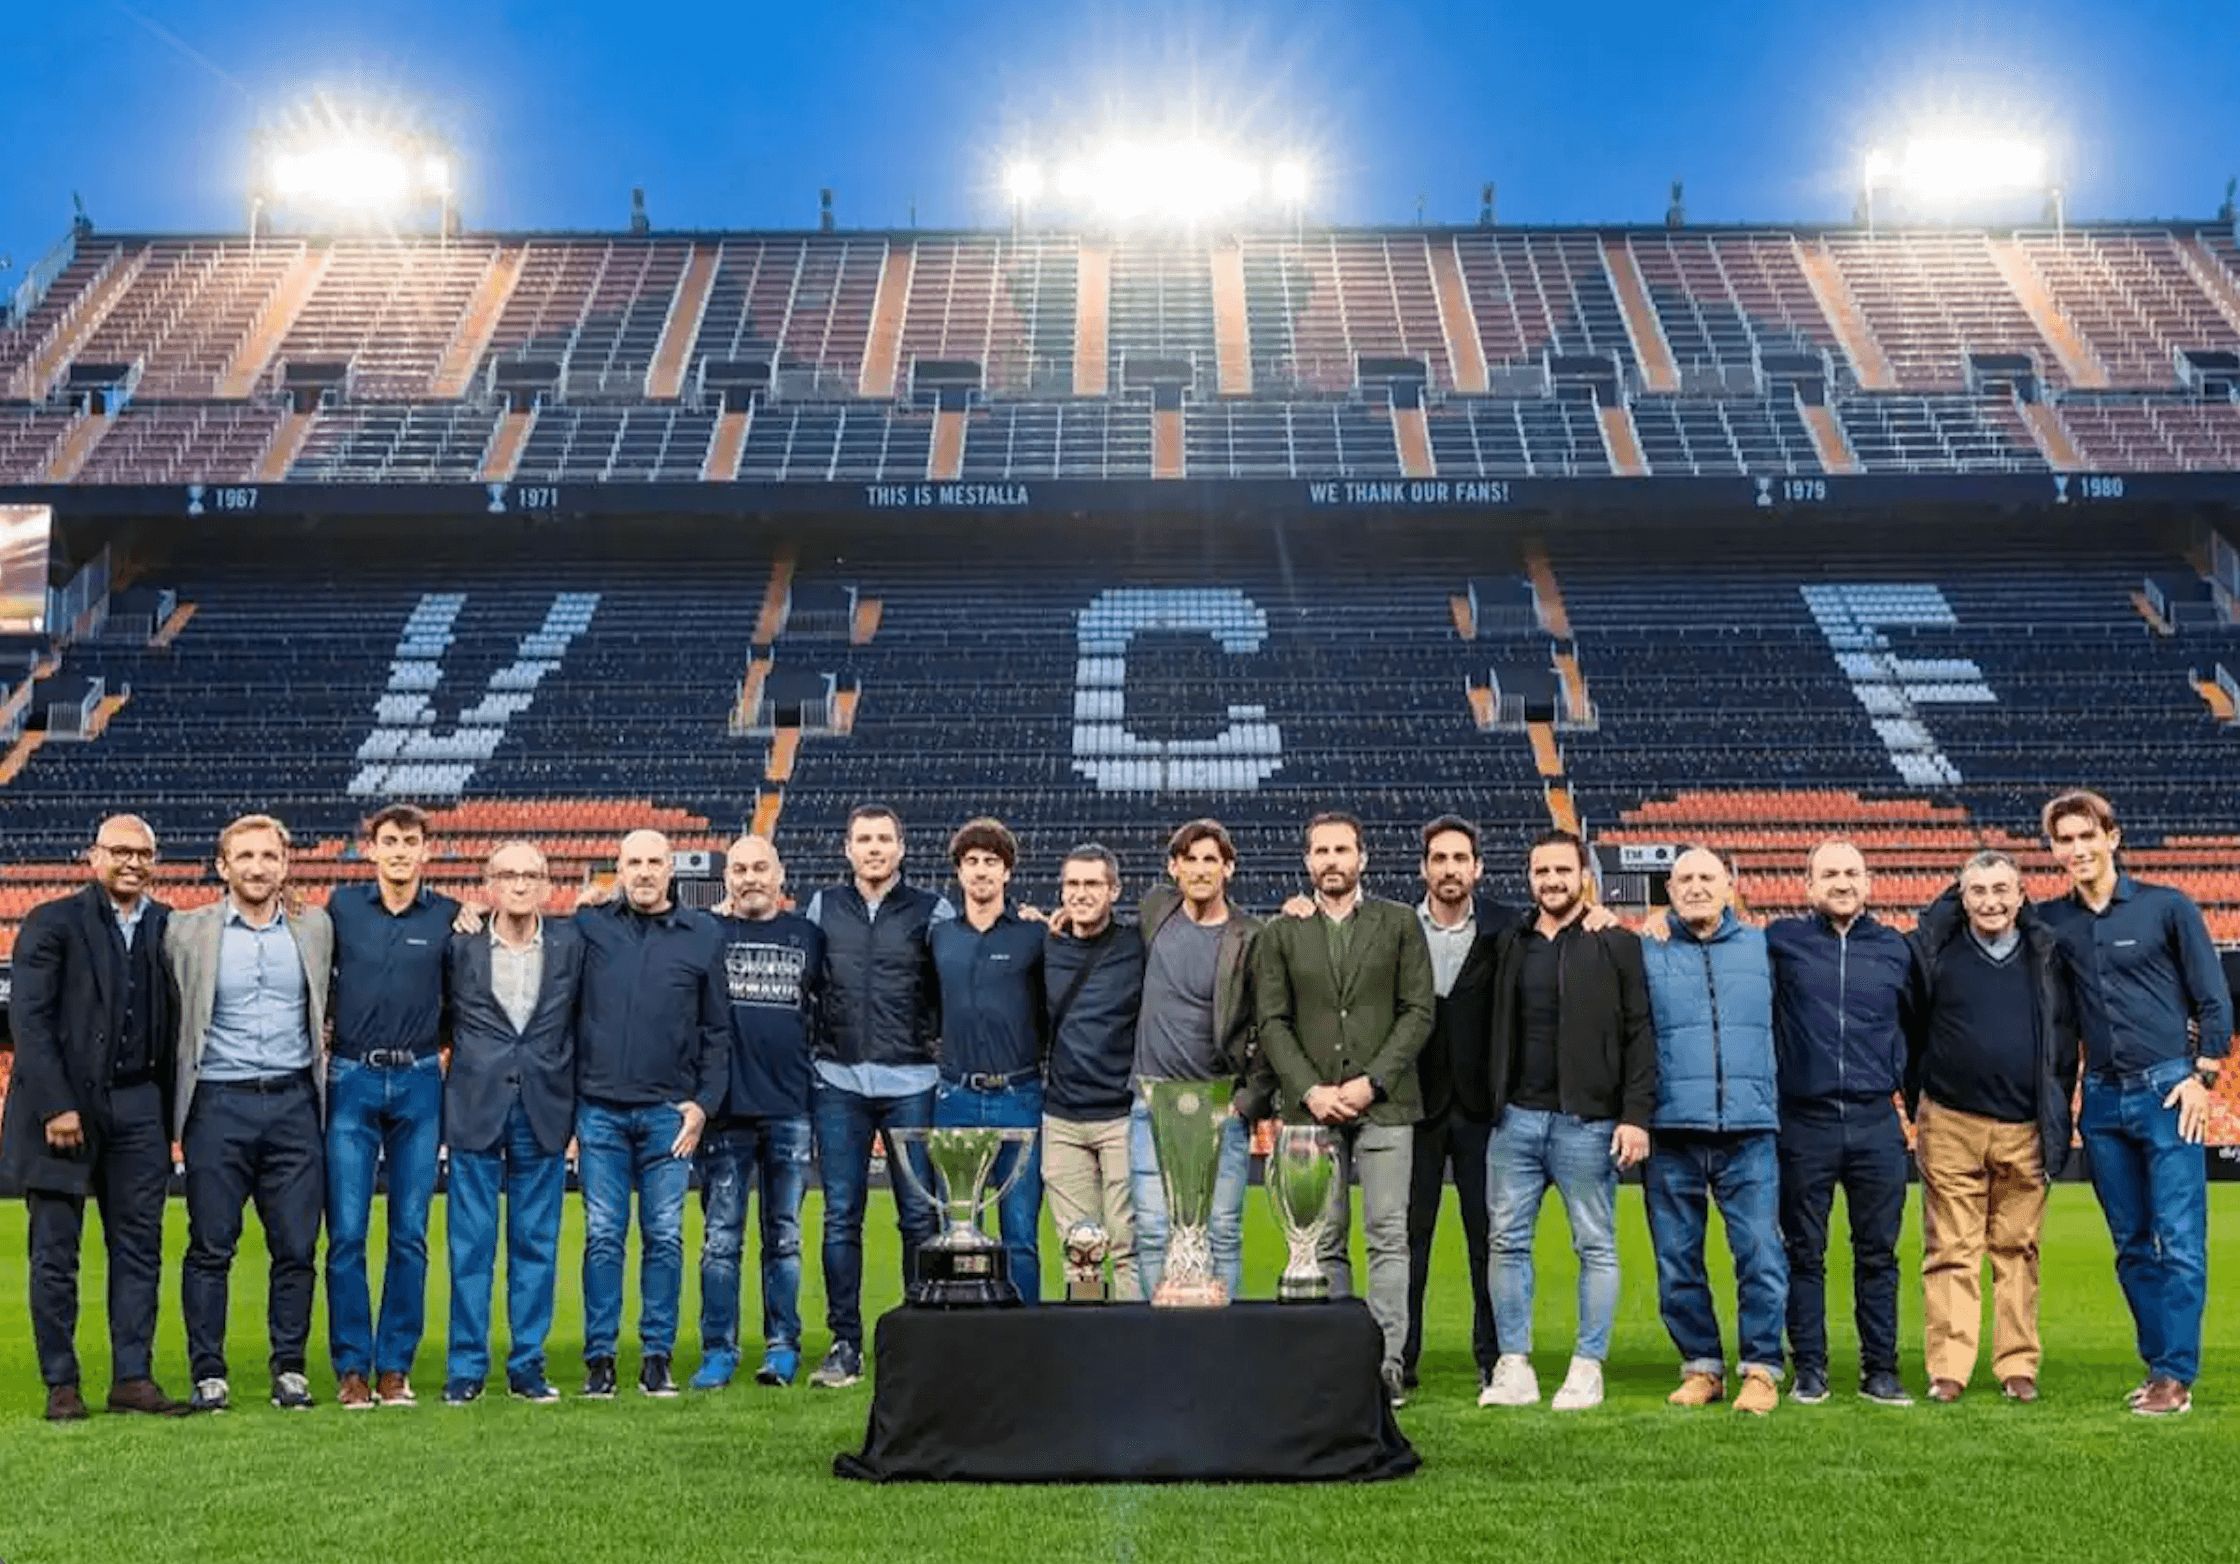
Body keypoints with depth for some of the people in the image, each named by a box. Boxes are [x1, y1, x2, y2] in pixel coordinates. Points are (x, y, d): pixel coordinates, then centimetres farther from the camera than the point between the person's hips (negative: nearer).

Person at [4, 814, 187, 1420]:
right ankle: (61, 1384, 11)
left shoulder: (167, 927, 9)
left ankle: (133, 1377, 11)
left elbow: (173, 1023, 11)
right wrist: (55, 1107, -13)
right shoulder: (52, 922, -2)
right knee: (54, 1253, 3)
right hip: (63, 1104, -3)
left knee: (139, 1248, 4)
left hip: (138, 1106, 3)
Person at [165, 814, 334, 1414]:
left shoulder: (315, 929, 9)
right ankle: (208, 1372, 11)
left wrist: (322, 1054, 14)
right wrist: (177, 1090, 1)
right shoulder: (185, 931, 2)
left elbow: (330, 1002, 25)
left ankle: (290, 1367, 13)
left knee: (296, 1247, 3)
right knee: (210, 1247, 2)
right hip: (218, 1105, -2)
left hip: (293, 1102, 2)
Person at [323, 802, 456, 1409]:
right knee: (346, 1234, -2)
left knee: (410, 1235, 3)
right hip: (351, 1081, 0)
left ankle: (395, 1366, 11)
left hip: (418, 1084, 0)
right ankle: (352, 1368, 6)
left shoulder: (448, 917, 4)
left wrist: (438, 1045, 0)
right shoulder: (341, 906, 5)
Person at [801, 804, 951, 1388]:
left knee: (920, 1217, 1)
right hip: (839, 1083, 2)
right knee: (840, 1219, 3)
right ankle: (845, 1345, 9)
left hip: (912, 1083, -2)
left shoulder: (933, 911, 4)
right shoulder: (822, 908, 10)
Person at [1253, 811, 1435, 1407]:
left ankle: (1387, 1364, -2)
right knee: (1323, 1242, 3)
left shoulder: (1400, 923, 7)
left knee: (1388, 1235, -4)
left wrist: (1372, 1081, -9)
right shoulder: (1281, 934, 10)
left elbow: (1418, 1011, 2)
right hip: (1311, 1105, 1)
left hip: (1384, 1103, -1)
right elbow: (1272, 1022, 6)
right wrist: (1309, 1090, -8)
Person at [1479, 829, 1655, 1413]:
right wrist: (1492, 1106, 5)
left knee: (1596, 1247, 2)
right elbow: (1496, 1033, 14)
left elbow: (1639, 1035, -4)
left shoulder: (1616, 944, 0)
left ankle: (1588, 1368, 9)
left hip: (1587, 1121, -4)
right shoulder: (1509, 946, 13)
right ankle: (1514, 1369, 10)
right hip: (1515, 1118, 4)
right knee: (1508, 1243, 4)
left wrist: (1636, 1115, -12)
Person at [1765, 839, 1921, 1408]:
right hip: (1804, 1123, -1)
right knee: (1803, 1253, 4)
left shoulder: (1894, 947, 9)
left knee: (1878, 1252, 6)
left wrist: (1911, 1088, 14)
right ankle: (1809, 1371, 12)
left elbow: (1917, 1024, 18)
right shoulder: (1781, 940, 2)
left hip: (1877, 1125, 2)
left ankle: (1881, 1370, 13)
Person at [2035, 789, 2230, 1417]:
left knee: (2180, 1242, -7)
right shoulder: (2050, 922, 8)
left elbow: (2213, 1000, 1)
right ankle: (2160, 1365, 16)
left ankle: (2175, 1376, -5)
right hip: (2101, 1100, 4)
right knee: (2131, 1244, 8)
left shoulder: (2168, 907, 0)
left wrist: (2202, 1077, -5)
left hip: (2167, 1091, -4)